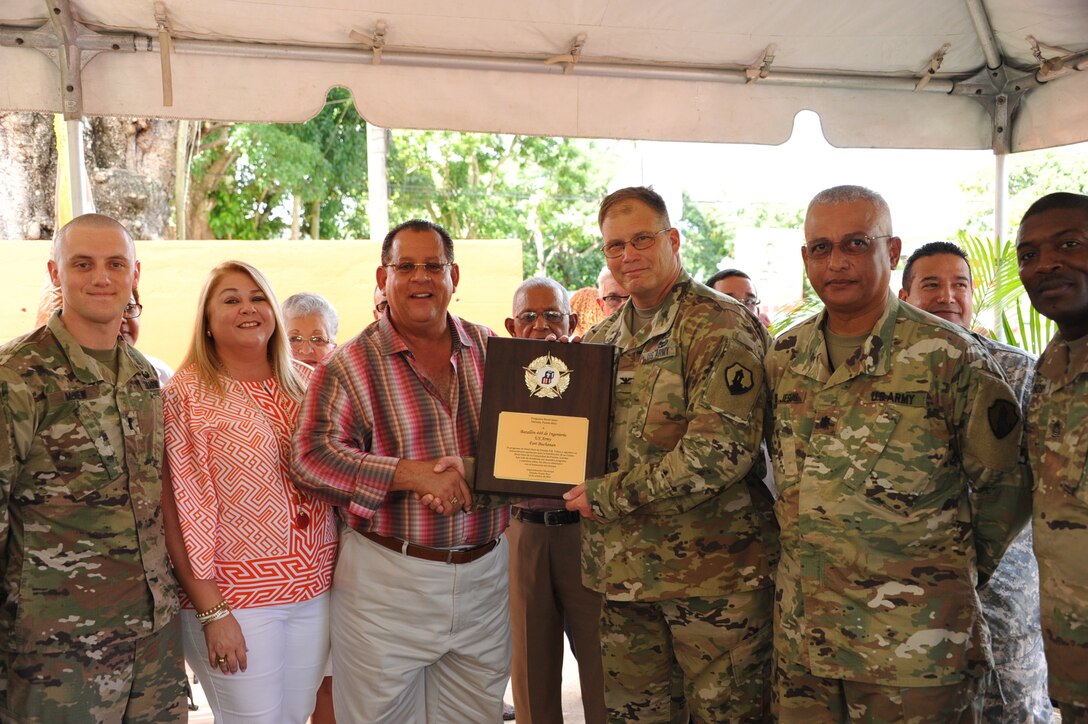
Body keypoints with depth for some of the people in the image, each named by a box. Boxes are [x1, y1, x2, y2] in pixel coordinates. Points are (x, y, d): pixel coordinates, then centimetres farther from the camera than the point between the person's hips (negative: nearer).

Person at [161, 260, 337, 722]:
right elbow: (179, 511, -11)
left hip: (315, 589, 5)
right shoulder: (186, 393, -8)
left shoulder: (305, 381, 6)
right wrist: (211, 611, -14)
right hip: (237, 596, -4)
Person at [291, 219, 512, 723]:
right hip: (386, 580, -3)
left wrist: (471, 471, -16)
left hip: (484, 574, 3)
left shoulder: (493, 353, 6)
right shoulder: (351, 365, -5)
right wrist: (412, 474, -23)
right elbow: (312, 457, -14)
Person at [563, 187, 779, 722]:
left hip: (712, 572, -6)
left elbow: (719, 452, -22)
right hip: (621, 574, 7)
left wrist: (608, 495, -17)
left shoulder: (722, 328, -11)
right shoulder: (601, 339, 11)